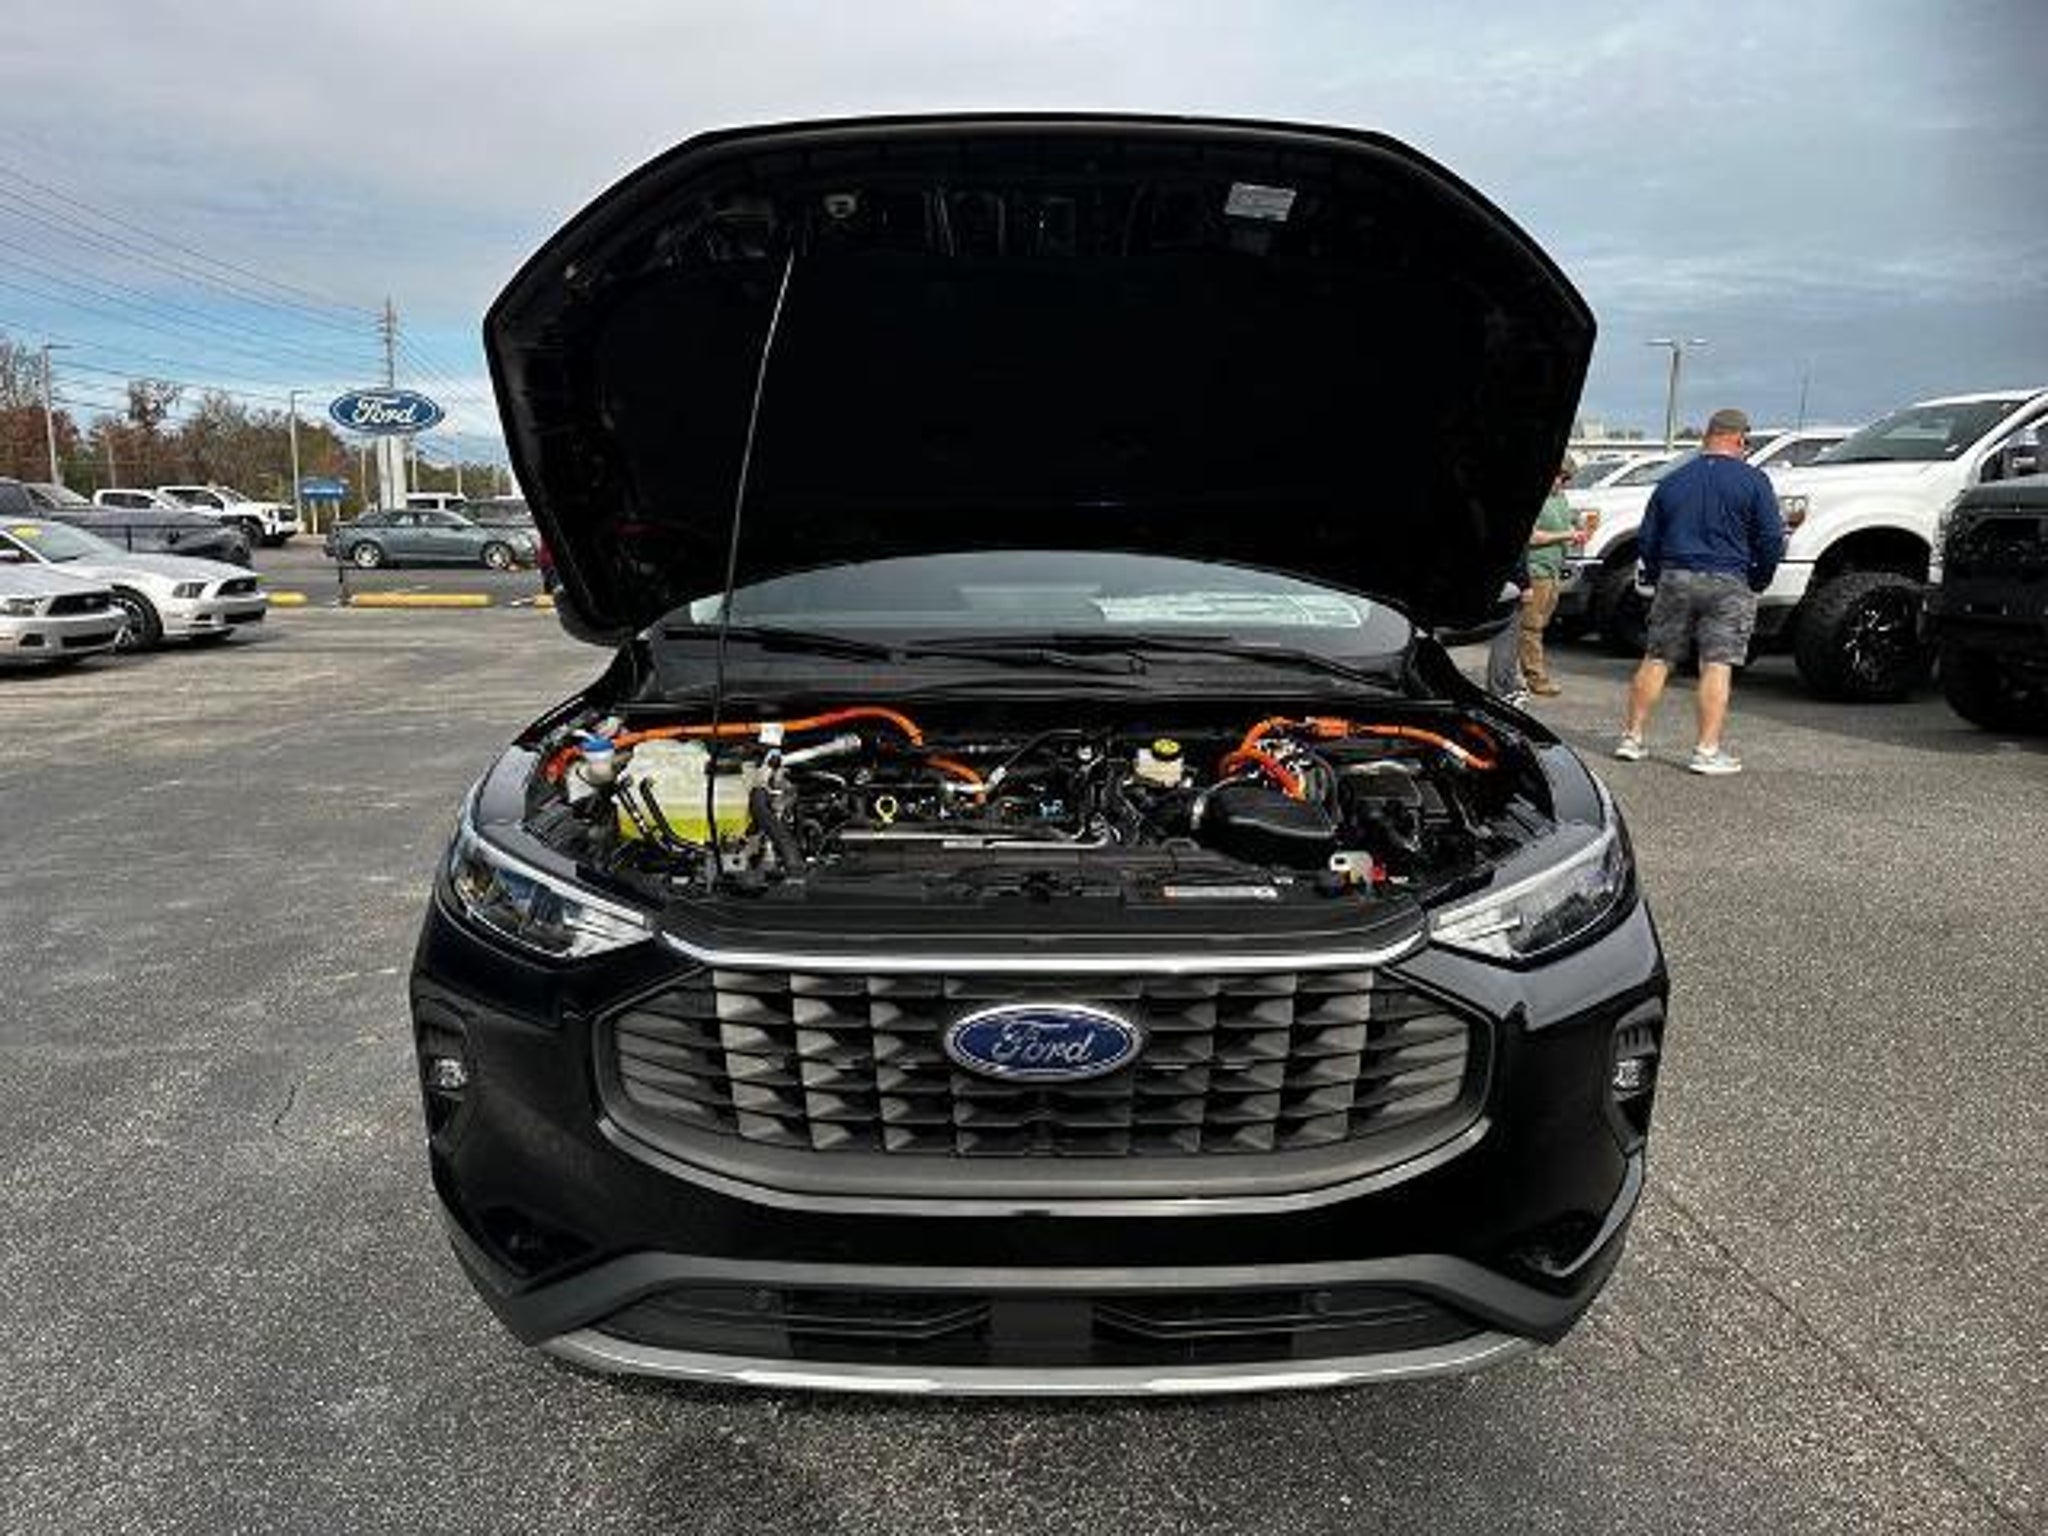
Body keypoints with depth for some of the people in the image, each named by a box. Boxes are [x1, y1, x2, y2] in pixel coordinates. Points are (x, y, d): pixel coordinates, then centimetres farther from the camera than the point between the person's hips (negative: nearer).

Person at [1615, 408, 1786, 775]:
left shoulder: (1672, 481, 10)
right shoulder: (1753, 481, -1)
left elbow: (1646, 539, 13)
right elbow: (1772, 539, -3)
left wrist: (1656, 579, 23)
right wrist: (1758, 582, 11)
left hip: (1675, 579, 3)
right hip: (1728, 583, -3)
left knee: (1656, 659, 9)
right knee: (1717, 666, -3)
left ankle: (1632, 737, 11)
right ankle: (1707, 750, -5)